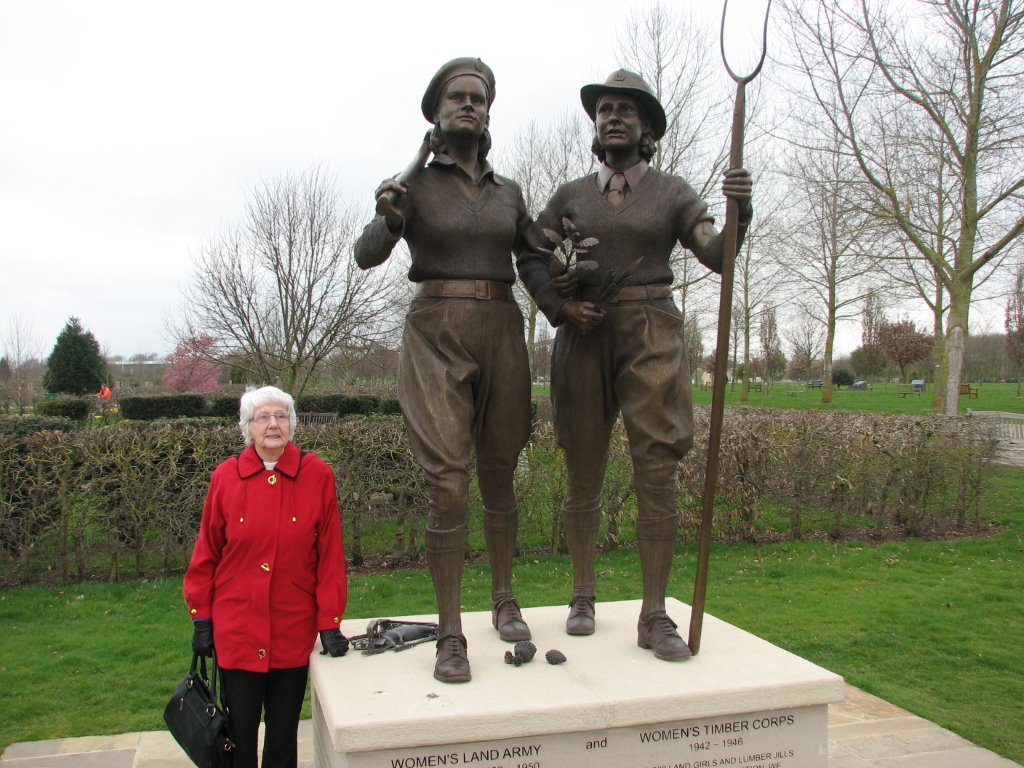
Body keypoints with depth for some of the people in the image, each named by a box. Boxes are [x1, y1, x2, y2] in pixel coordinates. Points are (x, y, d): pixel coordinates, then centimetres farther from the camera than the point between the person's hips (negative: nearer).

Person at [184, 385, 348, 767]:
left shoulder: (317, 475, -6)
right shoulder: (225, 476, -4)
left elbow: (330, 554, -4)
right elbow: (207, 553, 3)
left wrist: (329, 622, -4)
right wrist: (201, 617, 4)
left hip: (293, 631, 0)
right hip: (236, 631, 0)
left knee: (284, 736, 14)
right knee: (239, 736, 11)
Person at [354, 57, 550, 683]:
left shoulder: (508, 193, 13)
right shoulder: (415, 185, 2)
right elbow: (367, 255, -11)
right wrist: (389, 218, -31)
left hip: (502, 334, 4)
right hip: (436, 336, -3)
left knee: (499, 476, 11)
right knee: (448, 485, -11)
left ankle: (505, 601, 29)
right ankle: (450, 636, -3)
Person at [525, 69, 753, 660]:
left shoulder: (672, 193, 9)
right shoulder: (570, 196, 13)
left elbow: (716, 256, -2)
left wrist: (739, 210, -20)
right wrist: (561, 309, -5)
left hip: (651, 335, -1)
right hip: (585, 337, 2)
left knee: (658, 473, -8)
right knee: (584, 474, 6)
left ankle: (655, 616, -1)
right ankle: (584, 596, 22)